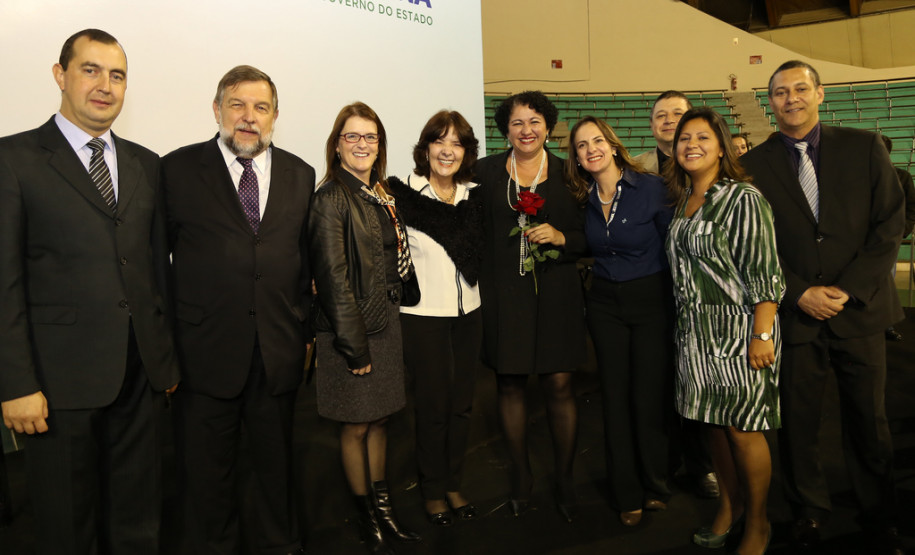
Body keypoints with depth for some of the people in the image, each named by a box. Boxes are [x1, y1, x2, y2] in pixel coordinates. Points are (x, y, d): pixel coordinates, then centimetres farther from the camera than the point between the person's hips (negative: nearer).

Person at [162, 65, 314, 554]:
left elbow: (305, 259, 9)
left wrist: (305, 331, 8)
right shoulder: (178, 170, -3)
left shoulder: (300, 174, 6)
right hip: (205, 351, -2)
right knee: (209, 472, 14)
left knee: (277, 461, 18)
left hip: (279, 351, 3)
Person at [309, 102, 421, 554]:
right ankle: (366, 516, 28)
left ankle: (382, 504, 34)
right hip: (352, 330, -7)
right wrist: (354, 344, -16)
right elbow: (333, 278, -17)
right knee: (356, 427, 9)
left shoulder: (382, 194, 10)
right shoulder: (331, 198, -13)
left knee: (381, 418, 18)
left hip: (387, 325, 7)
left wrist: (393, 317, 8)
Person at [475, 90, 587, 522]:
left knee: (559, 386, 0)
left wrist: (561, 237, -11)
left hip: (554, 292, 0)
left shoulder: (567, 174, 6)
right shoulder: (486, 172, 6)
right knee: (509, 385, 7)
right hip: (503, 293, 1)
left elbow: (588, 237, 7)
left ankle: (564, 479, 20)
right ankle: (520, 473, 28)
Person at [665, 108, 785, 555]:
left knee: (742, 428, 2)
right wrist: (684, 325, 12)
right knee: (713, 423, 14)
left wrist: (762, 335, -19)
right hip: (697, 332, 7)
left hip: (738, 330, -6)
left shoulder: (743, 198, -10)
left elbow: (765, 274, -15)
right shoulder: (683, 202, 11)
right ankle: (728, 506, 34)